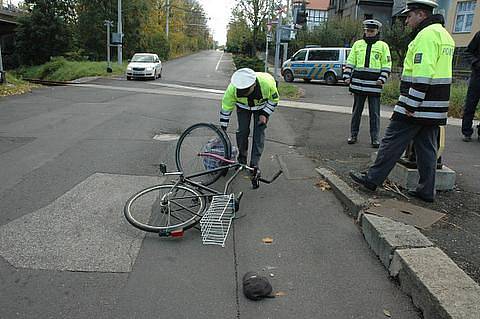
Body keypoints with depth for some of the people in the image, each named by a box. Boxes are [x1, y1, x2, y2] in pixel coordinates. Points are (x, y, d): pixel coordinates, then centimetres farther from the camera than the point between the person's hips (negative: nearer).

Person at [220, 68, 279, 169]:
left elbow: (274, 100, -15)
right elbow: (226, 107, -21)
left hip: (262, 106, -1)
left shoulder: (267, 83, -38)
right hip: (243, 107, 1)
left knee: (259, 133, -8)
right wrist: (223, 128, -18)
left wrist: (265, 114, -22)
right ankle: (242, 159, 15)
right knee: (242, 131, -7)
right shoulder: (233, 88, -36)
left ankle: (254, 164, -1)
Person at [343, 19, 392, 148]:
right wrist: (347, 76, 2)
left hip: (374, 85, -2)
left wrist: (382, 79, -8)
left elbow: (387, 64, 4)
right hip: (358, 83, 2)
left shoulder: (383, 46, 6)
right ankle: (353, 135, 19)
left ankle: (375, 138, 8)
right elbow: (350, 61, 13)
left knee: (374, 113, 1)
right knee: (356, 111, 9)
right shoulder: (358, 44, 12)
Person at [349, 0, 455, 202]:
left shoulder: (426, 35, -14)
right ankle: (426, 191, 17)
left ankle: (372, 179, 7)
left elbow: (422, 75, -23)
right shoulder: (444, 35, 20)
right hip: (435, 109, 10)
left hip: (418, 105, -10)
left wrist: (411, 105, -21)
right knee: (427, 148, 12)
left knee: (392, 142, -1)